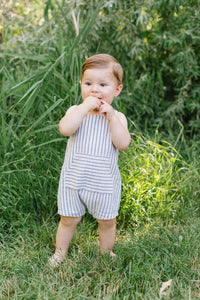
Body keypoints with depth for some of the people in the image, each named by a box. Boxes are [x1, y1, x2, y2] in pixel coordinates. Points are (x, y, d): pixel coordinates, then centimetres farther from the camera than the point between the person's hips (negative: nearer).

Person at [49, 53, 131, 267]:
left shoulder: (117, 117, -3)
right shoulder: (76, 111, -4)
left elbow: (123, 143, -18)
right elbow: (64, 129, -25)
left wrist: (111, 117, -23)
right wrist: (85, 107, -26)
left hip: (104, 183, 1)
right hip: (74, 178, 0)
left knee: (107, 222, 16)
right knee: (69, 219, 14)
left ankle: (106, 253, 40)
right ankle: (60, 253, 34)